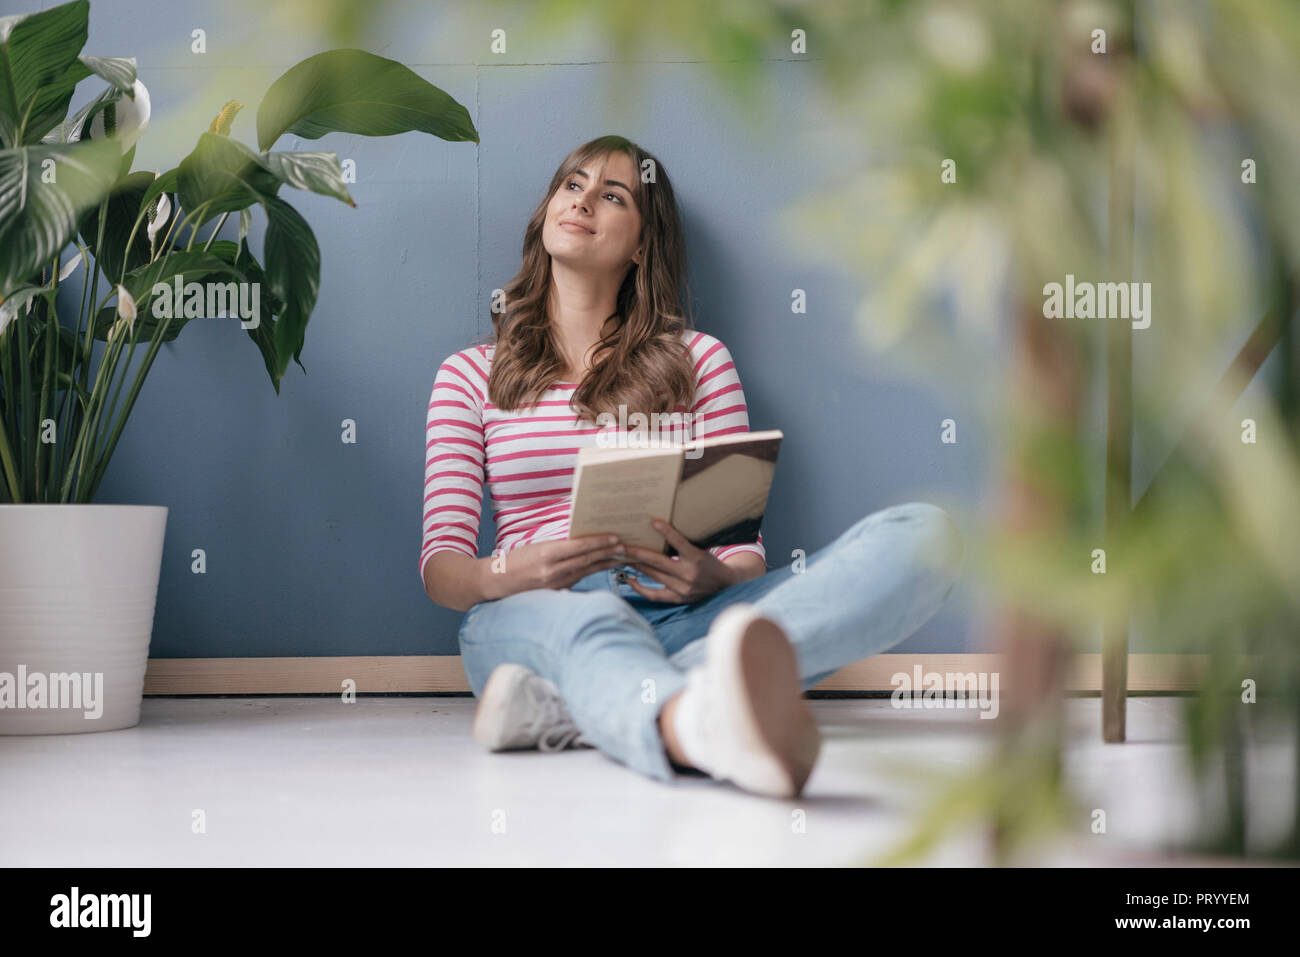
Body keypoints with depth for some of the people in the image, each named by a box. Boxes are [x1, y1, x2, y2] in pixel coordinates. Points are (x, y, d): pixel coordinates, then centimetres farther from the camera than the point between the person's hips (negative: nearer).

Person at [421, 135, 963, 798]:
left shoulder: (698, 359, 21)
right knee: (587, 620, -40)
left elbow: (745, 550, 12)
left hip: (681, 618, 2)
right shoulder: (470, 373, 19)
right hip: (531, 615, -1)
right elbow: (440, 564, 9)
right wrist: (508, 574, -17)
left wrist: (717, 579, -15)